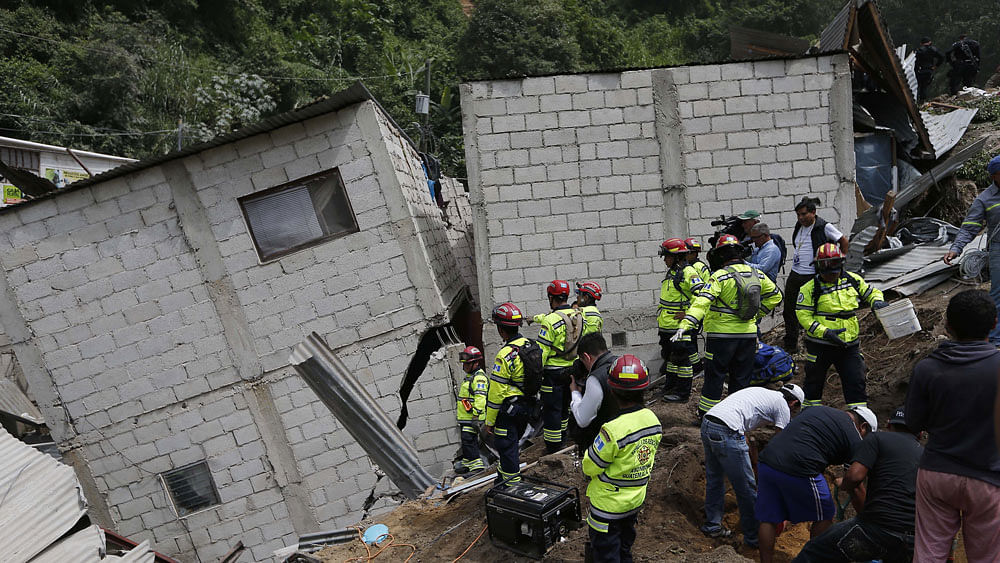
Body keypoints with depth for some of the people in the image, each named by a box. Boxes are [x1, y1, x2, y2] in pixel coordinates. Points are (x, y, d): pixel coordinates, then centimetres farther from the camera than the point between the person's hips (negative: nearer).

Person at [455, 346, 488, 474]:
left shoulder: (479, 378, -15)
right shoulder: (470, 377, 20)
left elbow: (480, 398, -23)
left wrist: (476, 416, -27)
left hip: (472, 419, -10)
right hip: (465, 418, 10)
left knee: (468, 440, -14)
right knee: (466, 440, 17)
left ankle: (477, 464, -11)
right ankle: (467, 461, 27)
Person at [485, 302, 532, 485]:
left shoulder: (505, 355, -24)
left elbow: (496, 392, -20)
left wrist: (490, 420, -11)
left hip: (509, 409, -9)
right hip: (528, 406, 9)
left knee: (506, 447, 3)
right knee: (512, 444, 23)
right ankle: (504, 475, 39)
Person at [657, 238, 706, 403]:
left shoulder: (688, 273, -16)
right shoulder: (671, 273, 14)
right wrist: (662, 313, 24)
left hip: (681, 327, -10)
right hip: (667, 326, 10)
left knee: (682, 358, -1)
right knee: (669, 356, 18)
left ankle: (682, 393, 7)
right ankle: (670, 387, 31)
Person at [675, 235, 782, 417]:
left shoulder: (720, 276, -14)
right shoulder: (756, 274, 5)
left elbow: (703, 301, -25)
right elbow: (775, 295, 19)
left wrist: (685, 325, -31)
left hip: (722, 334, -5)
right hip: (748, 334, 5)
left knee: (714, 376, 5)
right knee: (741, 377, 14)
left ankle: (706, 414, 11)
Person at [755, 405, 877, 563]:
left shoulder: (815, 409, 25)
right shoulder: (854, 439, 8)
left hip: (766, 460, 6)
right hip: (799, 470, -6)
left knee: (768, 520, 17)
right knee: (823, 518, 18)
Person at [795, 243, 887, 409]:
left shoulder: (853, 280, 3)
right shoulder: (810, 288, -9)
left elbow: (871, 293, 18)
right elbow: (803, 316, -12)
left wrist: (877, 302, -7)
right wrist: (825, 332, -22)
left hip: (850, 345, 3)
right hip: (820, 346, -2)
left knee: (856, 382, 2)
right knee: (814, 381, 12)